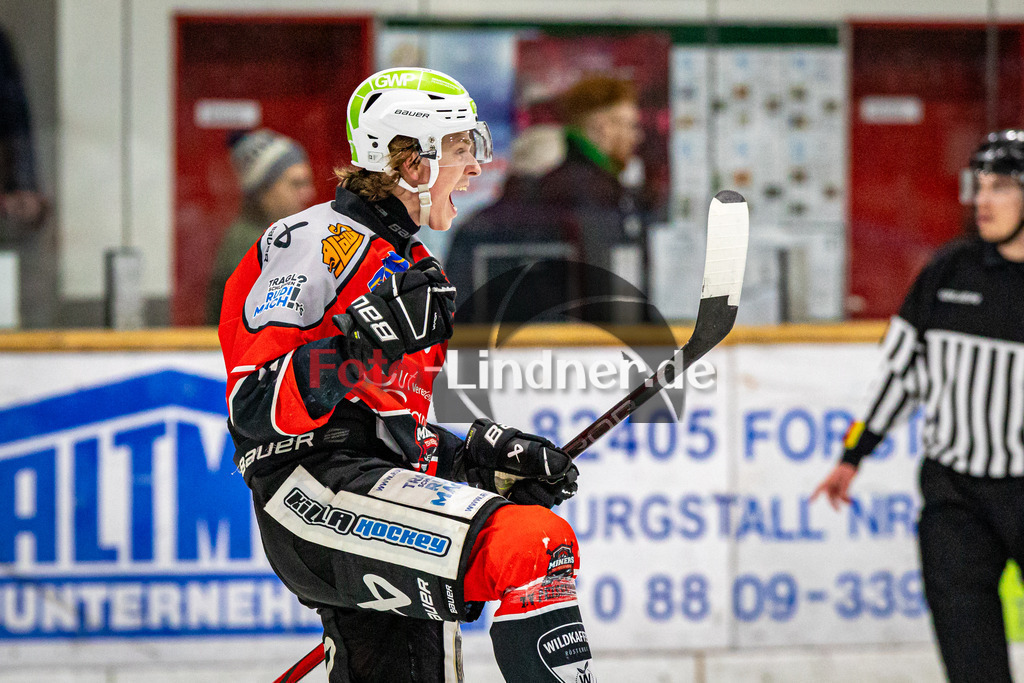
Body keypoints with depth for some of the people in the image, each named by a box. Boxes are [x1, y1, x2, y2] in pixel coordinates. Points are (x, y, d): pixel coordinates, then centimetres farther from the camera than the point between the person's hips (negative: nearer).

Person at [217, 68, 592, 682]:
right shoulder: (321, 240, -4)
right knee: (533, 543, -27)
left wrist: (485, 457, 15)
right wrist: (366, 338, -25)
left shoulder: (415, 270, 26)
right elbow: (256, 407, -14)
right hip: (314, 485, -10)